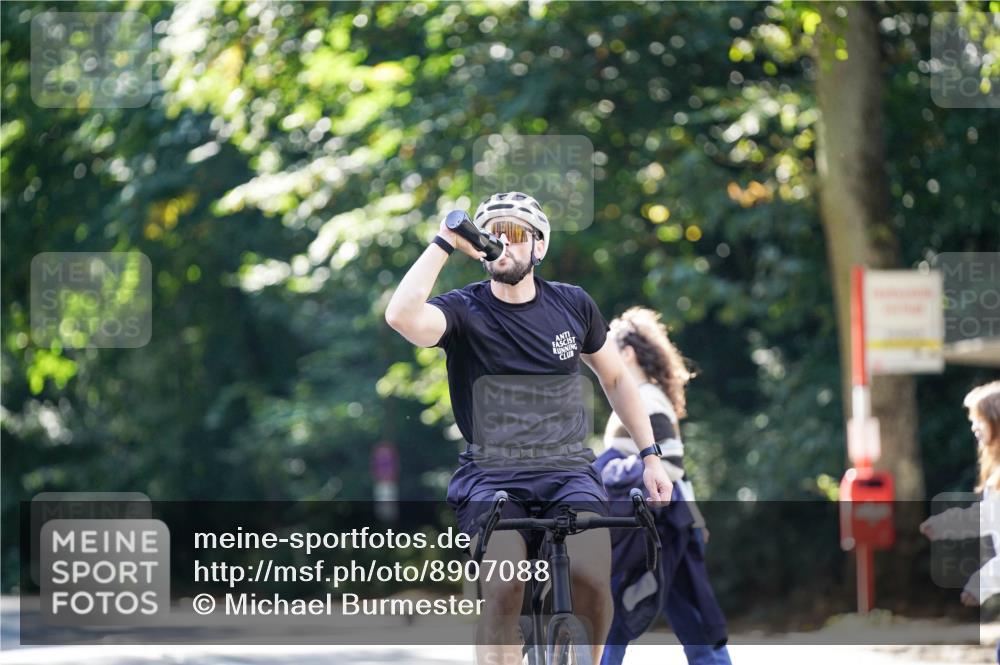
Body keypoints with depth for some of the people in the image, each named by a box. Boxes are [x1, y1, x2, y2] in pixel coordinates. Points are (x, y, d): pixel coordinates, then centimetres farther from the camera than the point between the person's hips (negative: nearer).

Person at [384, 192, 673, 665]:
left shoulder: (573, 305, 7)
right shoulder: (464, 310, -2)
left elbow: (615, 378, 21)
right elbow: (402, 316, -25)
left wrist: (650, 455, 15)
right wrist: (444, 243, -19)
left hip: (567, 471, 2)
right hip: (490, 475, -2)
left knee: (591, 579, -24)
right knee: (504, 586, -28)